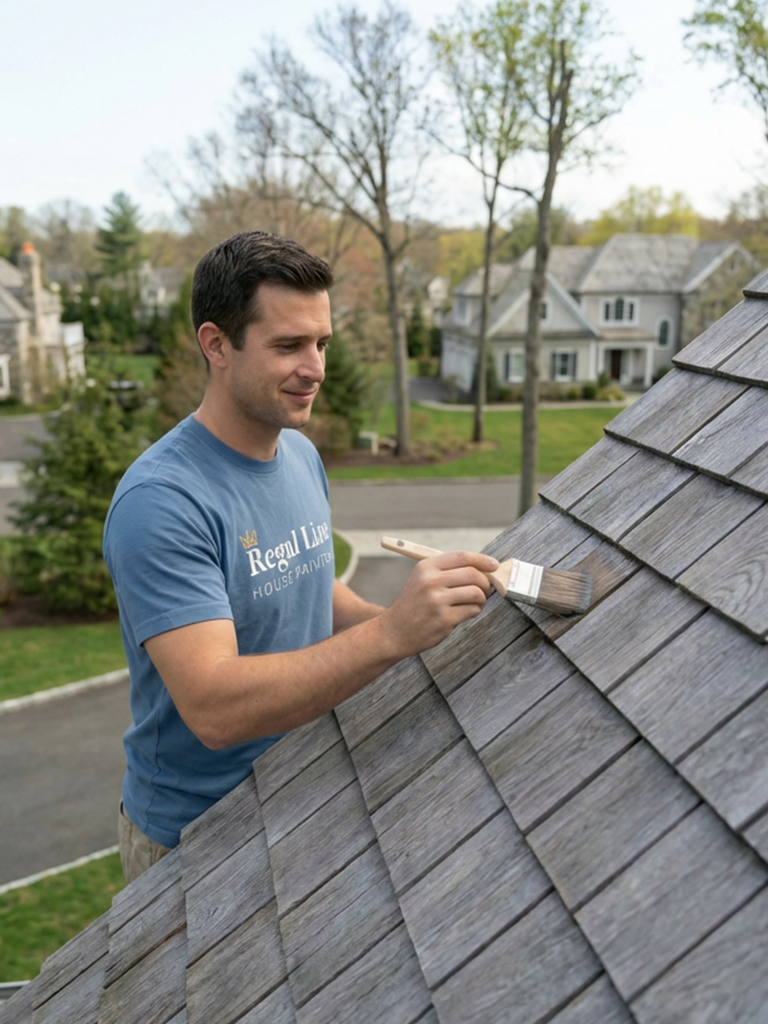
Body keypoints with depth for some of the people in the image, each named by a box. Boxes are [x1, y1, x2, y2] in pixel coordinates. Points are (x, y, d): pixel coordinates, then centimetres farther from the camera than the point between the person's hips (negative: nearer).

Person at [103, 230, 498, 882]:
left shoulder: (303, 456, -1)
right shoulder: (159, 502, -28)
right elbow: (213, 708, -35)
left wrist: (406, 619, -5)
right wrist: (389, 635, -44)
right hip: (194, 838, -6)